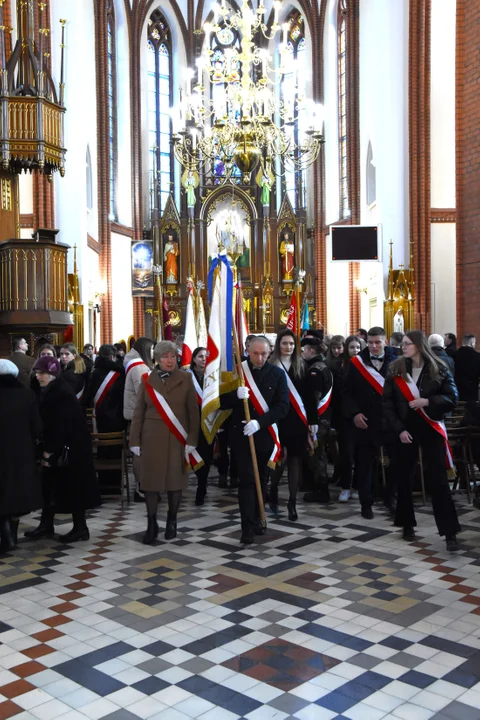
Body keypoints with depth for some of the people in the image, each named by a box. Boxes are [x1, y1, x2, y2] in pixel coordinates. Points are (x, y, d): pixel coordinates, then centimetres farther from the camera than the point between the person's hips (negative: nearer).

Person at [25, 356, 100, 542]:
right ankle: (46, 526, 25)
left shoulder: (62, 394, -20)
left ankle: (80, 528, 11)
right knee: (49, 486, 14)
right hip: (56, 448, 9)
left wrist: (49, 450, -17)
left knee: (72, 487, 0)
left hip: (69, 449, -9)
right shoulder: (49, 392, 9)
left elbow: (61, 425, -22)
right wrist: (46, 449, 8)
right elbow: (48, 422, 13)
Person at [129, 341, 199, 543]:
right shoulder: (147, 380, 5)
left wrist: (192, 440, -6)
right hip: (152, 438, 1)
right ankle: (152, 524, 13)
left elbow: (193, 412, 0)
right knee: (151, 479, 1)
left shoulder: (185, 379, 2)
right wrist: (135, 440, 1)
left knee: (175, 479, 6)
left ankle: (171, 521, 23)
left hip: (177, 439, 0)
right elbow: (138, 413, 6)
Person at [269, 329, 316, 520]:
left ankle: (292, 502, 11)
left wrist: (313, 420, 2)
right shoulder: (271, 366, -2)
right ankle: (273, 493, 26)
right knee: (279, 458, -1)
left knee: (295, 459, 3)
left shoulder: (301, 365, 6)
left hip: (298, 419, 3)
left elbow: (309, 395, 6)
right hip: (278, 418, -2)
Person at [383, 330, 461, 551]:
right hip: (404, 430, 2)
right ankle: (407, 525, 23)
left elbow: (452, 398, -5)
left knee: (438, 479, -5)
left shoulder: (438, 369, -2)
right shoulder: (395, 369, 2)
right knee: (404, 478, 7)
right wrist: (399, 429, -9)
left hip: (431, 429, -2)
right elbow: (387, 403, 0)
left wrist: (427, 401, -20)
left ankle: (450, 532, -1)